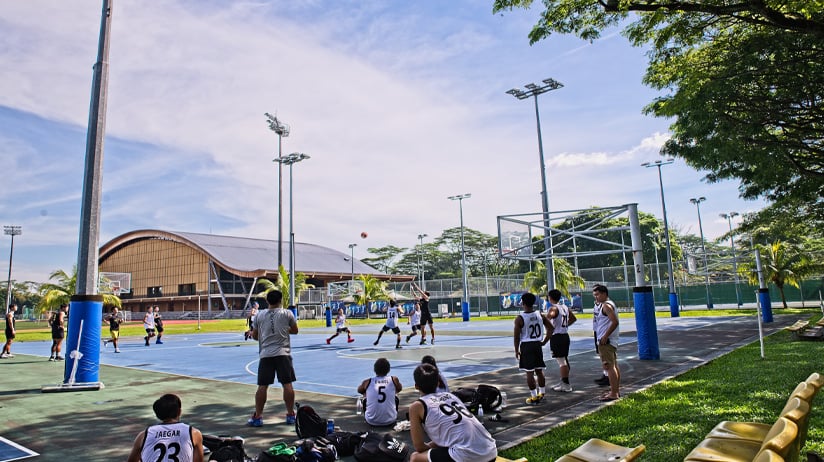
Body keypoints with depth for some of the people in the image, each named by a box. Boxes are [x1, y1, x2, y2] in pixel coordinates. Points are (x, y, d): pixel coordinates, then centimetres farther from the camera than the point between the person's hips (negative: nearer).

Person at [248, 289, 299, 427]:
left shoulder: (259, 315, 6)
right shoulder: (287, 314, 2)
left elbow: (254, 335, 13)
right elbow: (295, 330, 13)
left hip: (265, 354, 1)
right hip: (283, 353, -1)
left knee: (262, 386, 5)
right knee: (287, 384, 4)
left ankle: (257, 416, 9)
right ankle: (290, 414, 10)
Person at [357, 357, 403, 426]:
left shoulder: (367, 382, -1)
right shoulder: (394, 380, -1)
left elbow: (359, 391, 24)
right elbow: (399, 389, 24)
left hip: (372, 421, 1)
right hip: (390, 421, 0)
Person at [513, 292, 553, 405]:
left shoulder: (519, 318, -13)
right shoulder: (540, 315, 0)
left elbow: (517, 336, -11)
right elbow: (550, 328, 5)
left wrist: (516, 350, 0)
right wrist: (544, 341, 12)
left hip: (526, 346, -5)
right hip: (537, 345, 5)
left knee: (529, 372, 2)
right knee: (539, 371, 16)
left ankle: (534, 397, 6)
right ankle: (542, 394, 28)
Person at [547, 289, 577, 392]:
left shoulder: (553, 307, -14)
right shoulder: (565, 307, 12)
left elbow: (550, 315, -38)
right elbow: (574, 318, 25)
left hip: (557, 336, -9)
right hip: (565, 335, 9)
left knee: (561, 361, -4)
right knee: (564, 360, 16)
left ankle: (566, 385, -1)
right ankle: (564, 382, 27)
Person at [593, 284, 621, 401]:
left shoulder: (606, 305, -15)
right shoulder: (601, 304, 16)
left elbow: (615, 322, -24)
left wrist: (605, 336, -23)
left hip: (606, 340, -11)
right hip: (611, 341, 11)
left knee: (609, 366, -9)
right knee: (614, 366, 15)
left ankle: (613, 394, -7)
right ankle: (616, 391, 23)